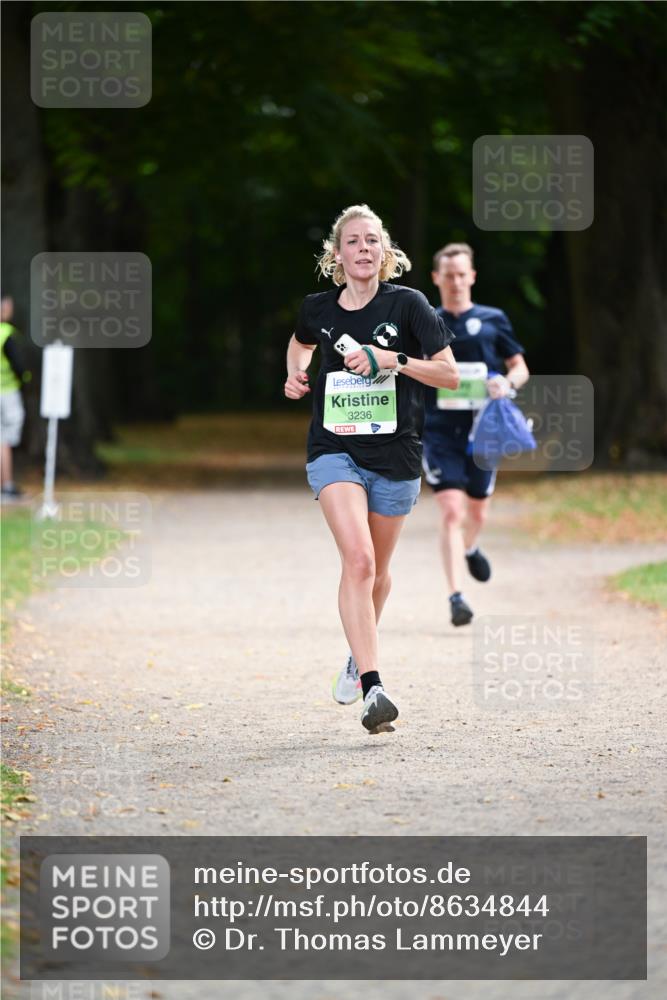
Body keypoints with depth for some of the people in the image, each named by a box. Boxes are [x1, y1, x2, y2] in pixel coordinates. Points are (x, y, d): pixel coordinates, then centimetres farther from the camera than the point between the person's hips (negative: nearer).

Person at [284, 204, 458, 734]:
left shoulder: (407, 304, -6)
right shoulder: (318, 308, 2)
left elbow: (450, 375, -7)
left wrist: (391, 360, -19)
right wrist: (296, 375, 7)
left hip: (395, 454, 1)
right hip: (335, 449, 0)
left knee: (377, 569, 16)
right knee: (358, 560, -20)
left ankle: (359, 654, 46)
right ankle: (373, 689, -27)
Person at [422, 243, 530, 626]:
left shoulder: (492, 320, 4)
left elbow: (521, 368, 6)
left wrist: (508, 382, -15)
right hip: (439, 432, -2)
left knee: (477, 512, 15)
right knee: (452, 511, -15)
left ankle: (470, 548, 51)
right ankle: (456, 597, -17)